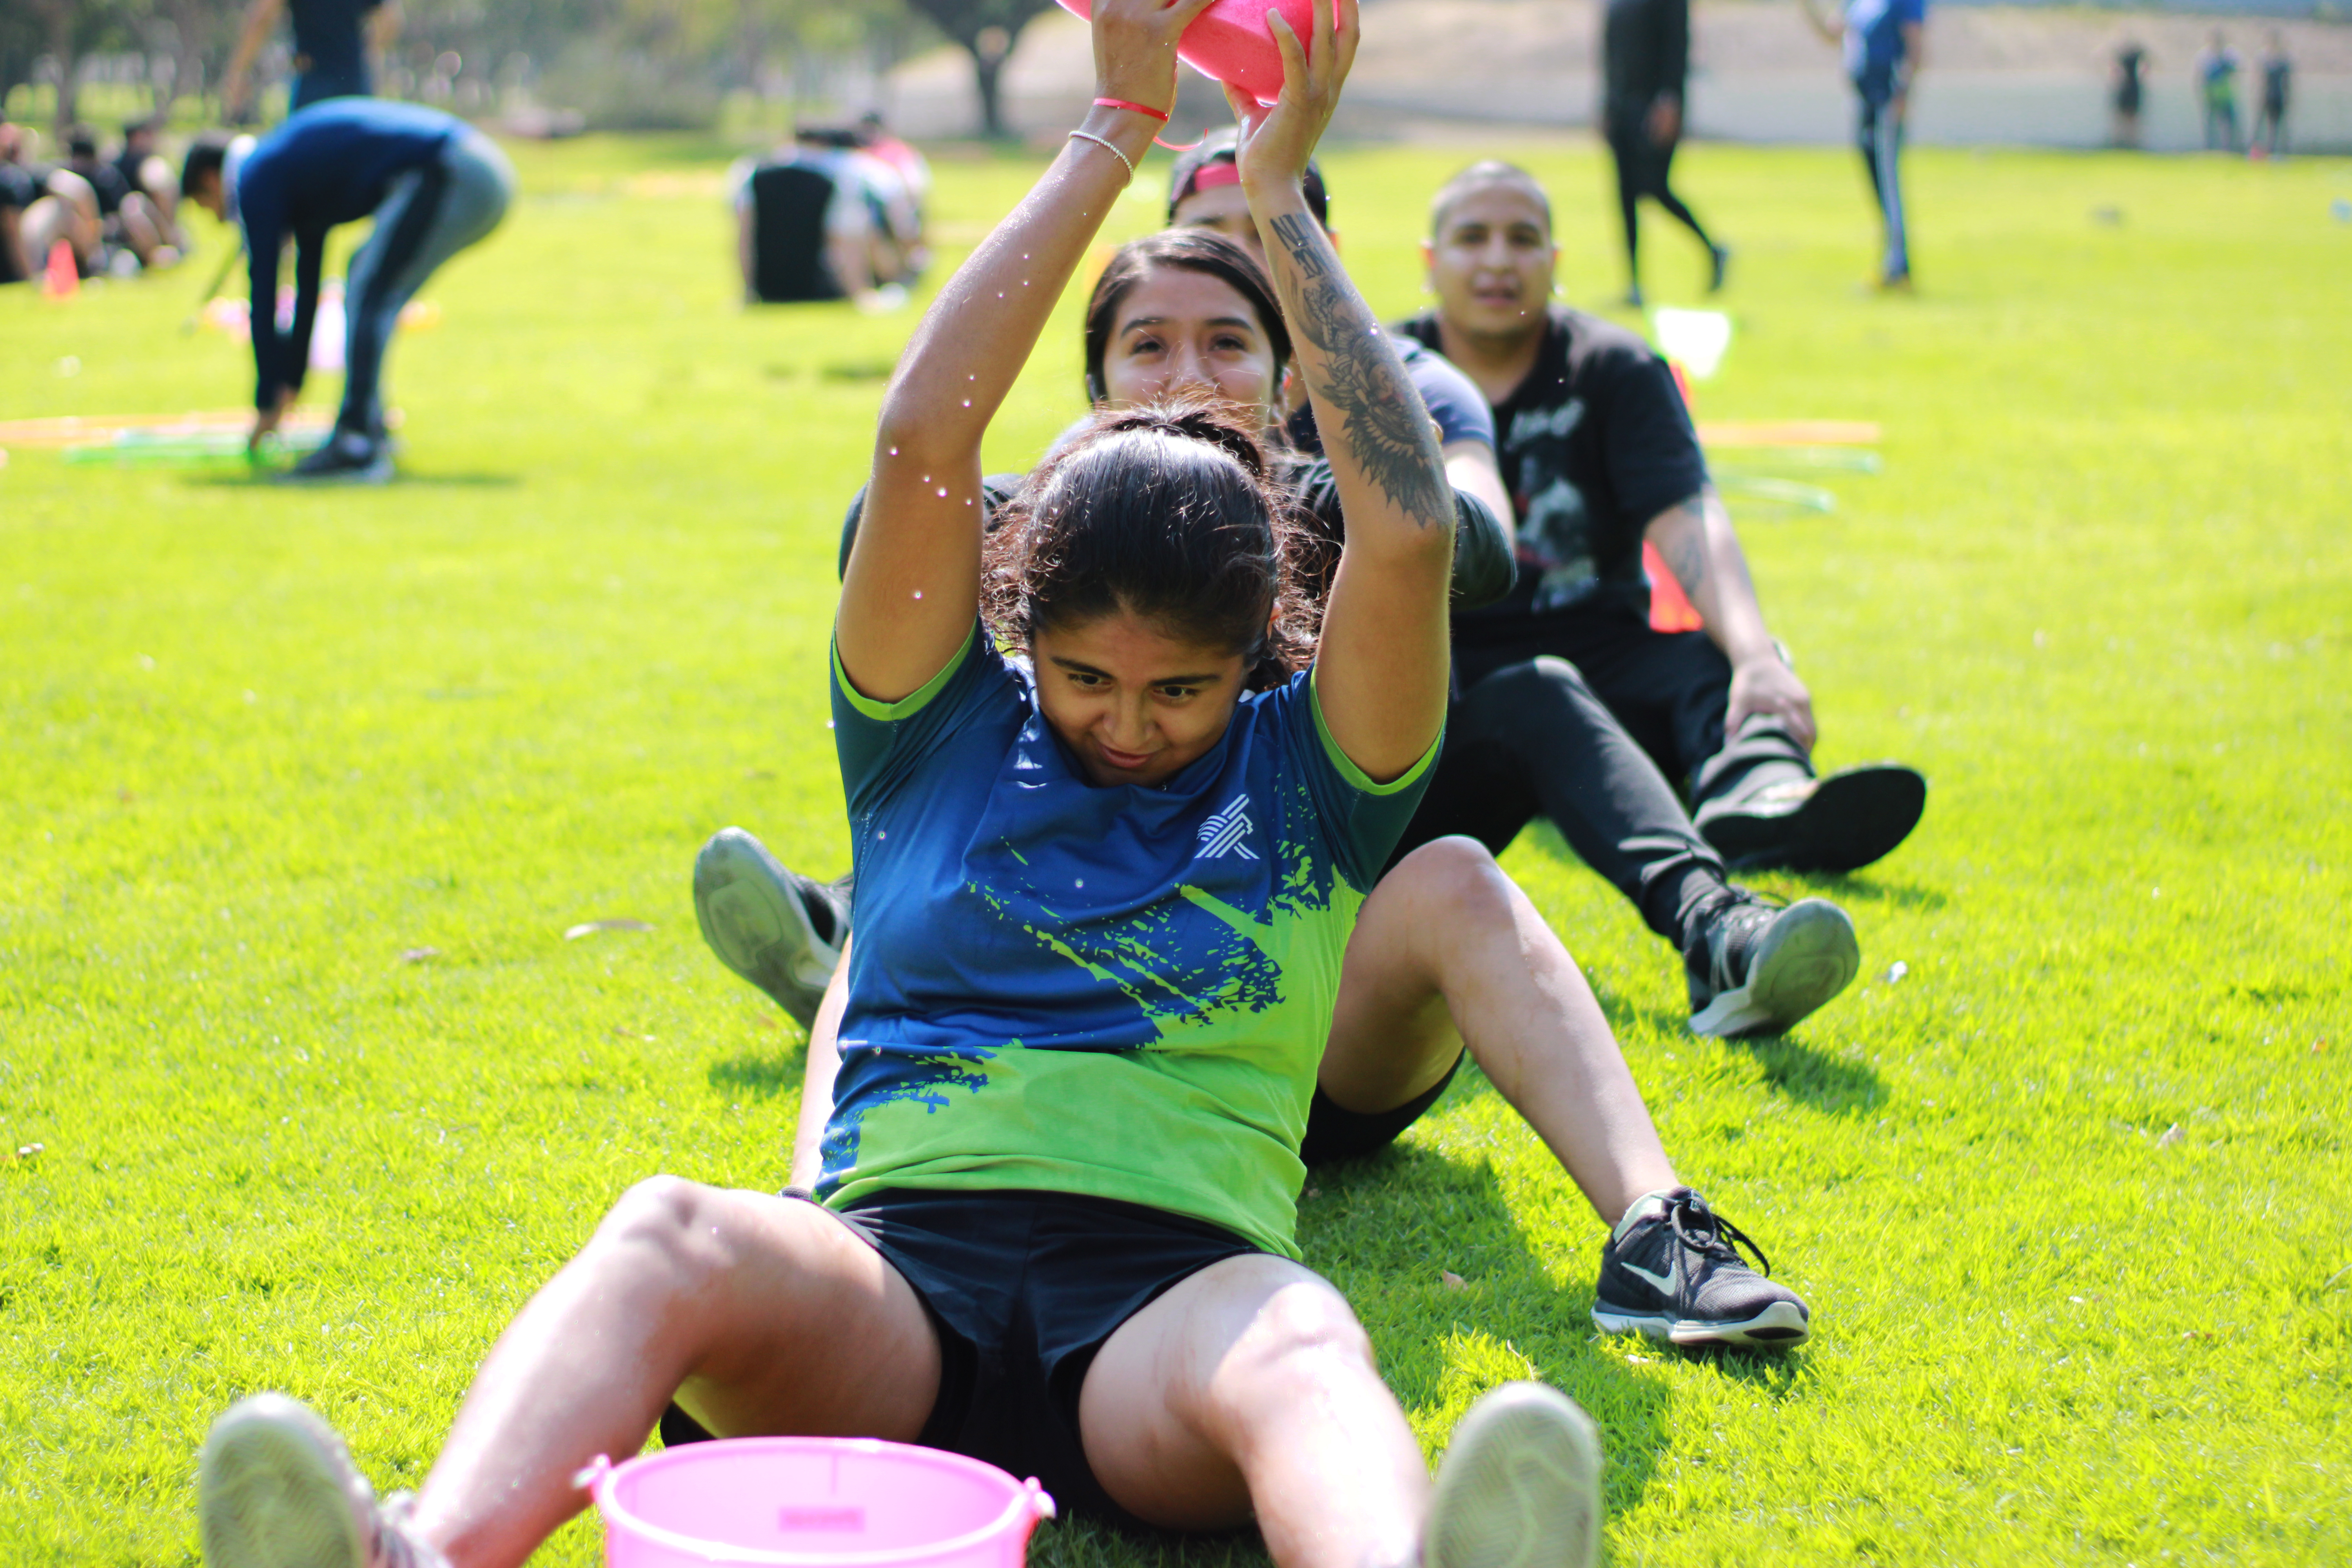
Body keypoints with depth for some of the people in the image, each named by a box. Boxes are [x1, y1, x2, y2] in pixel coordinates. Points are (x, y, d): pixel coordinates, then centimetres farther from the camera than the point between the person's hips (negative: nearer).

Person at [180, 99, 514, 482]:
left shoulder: (256, 180, 2)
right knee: (369, 283, 21)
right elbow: (307, 285, 35)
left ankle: (356, 447, -16)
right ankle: (370, 432, 20)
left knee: (367, 297, -9)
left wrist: (267, 405, 10)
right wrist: (290, 386, 38)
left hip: (446, 175, -10)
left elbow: (263, 297, 3)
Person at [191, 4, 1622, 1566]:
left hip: (1171, 1289, 0)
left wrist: (1281, 191, 8)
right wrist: (1116, 133, 8)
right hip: (889, 1274, 1)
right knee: (669, 1235, -33)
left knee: (1302, 1350, -37)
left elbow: (1409, 531, 2)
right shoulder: (947, 733, 19)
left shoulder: (1304, 775, 17)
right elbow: (922, 443, 6)